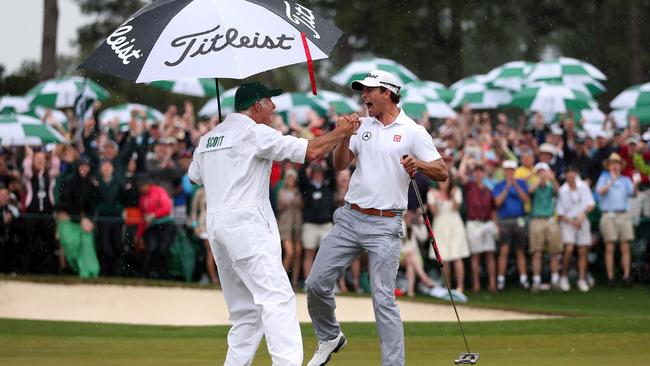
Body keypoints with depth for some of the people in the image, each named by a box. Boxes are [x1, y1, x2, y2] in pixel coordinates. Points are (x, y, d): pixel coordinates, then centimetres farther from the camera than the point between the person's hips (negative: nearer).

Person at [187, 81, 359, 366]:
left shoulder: (207, 139, 17)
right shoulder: (256, 133, -5)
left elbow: (194, 176, 33)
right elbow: (312, 151, -9)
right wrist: (341, 131, 6)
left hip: (215, 225, 8)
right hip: (247, 225, -8)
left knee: (245, 310, 13)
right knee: (277, 298, -16)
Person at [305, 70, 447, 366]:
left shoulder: (413, 132, -2)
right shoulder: (362, 126, 12)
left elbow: (442, 172, -6)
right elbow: (340, 164, 6)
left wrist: (419, 164, -25)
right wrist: (344, 135, -10)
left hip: (384, 225, -5)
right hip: (349, 219, 5)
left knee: (383, 299, -8)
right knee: (316, 284, 3)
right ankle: (329, 337, 26)